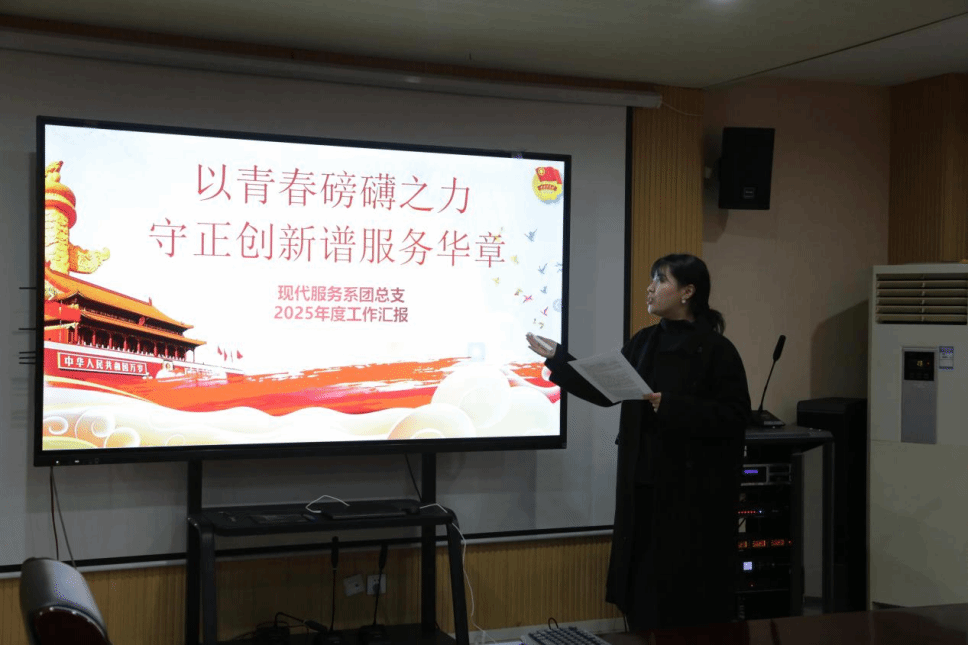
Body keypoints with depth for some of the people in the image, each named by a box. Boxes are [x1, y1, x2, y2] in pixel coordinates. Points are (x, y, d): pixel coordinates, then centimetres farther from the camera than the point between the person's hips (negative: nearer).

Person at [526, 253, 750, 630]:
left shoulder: (716, 350, -10)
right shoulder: (645, 342, 10)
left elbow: (734, 417, -15)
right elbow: (606, 390, 15)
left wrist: (671, 406, -23)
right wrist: (555, 358, 14)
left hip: (693, 492, -6)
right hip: (644, 486, 6)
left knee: (686, 593, 1)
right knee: (644, 587, 10)